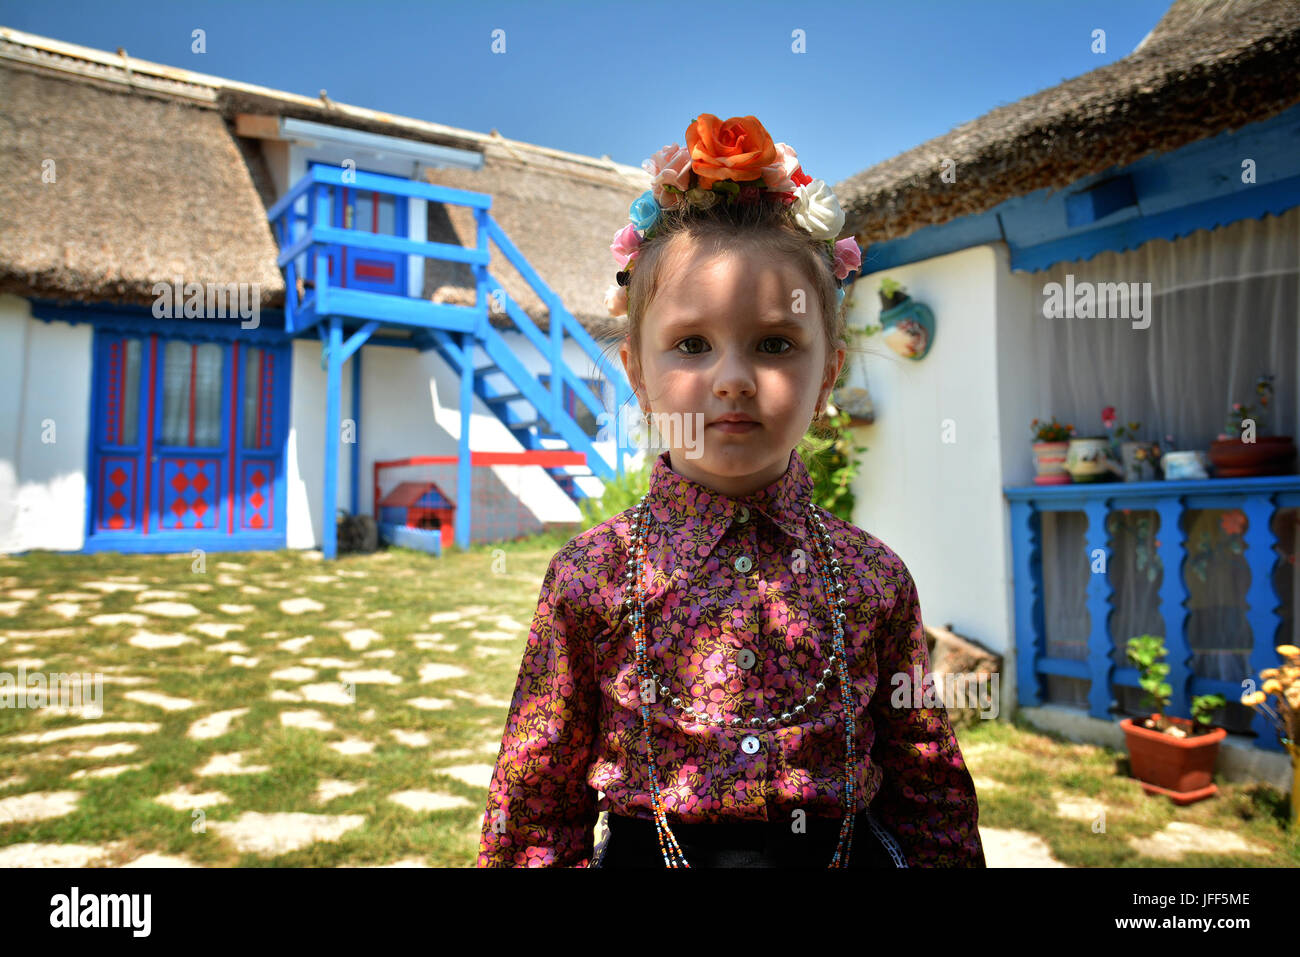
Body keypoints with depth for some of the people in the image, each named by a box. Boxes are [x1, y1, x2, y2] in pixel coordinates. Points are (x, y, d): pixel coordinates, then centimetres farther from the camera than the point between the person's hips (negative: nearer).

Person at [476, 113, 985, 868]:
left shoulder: (872, 576, -8)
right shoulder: (591, 576, -12)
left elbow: (928, 795, 2)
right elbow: (534, 808, -4)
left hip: (844, 850, 2)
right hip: (647, 853, -1)